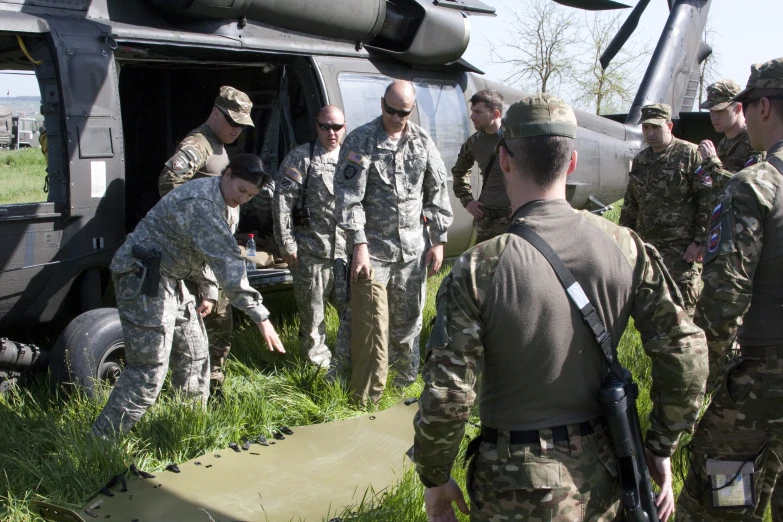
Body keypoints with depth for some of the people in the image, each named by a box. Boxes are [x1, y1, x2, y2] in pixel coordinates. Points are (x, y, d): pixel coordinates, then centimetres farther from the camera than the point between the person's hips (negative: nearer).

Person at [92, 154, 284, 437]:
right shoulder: (201, 202, -25)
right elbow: (227, 263, -32)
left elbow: (213, 252, 24)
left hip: (167, 279, 11)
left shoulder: (218, 201, 10)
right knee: (148, 370, -11)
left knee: (193, 356, 16)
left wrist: (210, 292, 20)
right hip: (141, 278, -11)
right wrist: (260, 316, -33)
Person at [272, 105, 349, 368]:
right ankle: (319, 363, 23)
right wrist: (287, 244, -9)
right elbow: (282, 201, -7)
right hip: (310, 250, -4)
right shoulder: (301, 157, -2)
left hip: (345, 250, 4)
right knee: (312, 313, 6)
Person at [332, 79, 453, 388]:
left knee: (408, 317, 13)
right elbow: (349, 195, -11)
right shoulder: (360, 141, -6)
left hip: (413, 246, 4)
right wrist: (359, 244, -18)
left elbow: (437, 192, 12)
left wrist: (438, 240, 8)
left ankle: (406, 379, 30)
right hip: (372, 245, -4)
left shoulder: (423, 142, 7)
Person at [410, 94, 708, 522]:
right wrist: (661, 447, 7)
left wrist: (434, 478, -3)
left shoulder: (478, 269, -20)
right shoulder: (625, 247, -9)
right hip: (601, 477, 4)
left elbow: (447, 397, -20)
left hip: (517, 487, -4)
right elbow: (685, 350, -6)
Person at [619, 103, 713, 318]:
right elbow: (630, 205, 22)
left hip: (681, 248, -6)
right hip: (646, 246, 7)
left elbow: (708, 201, -9)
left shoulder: (690, 154, -5)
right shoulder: (640, 161, 15)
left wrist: (699, 241, -14)